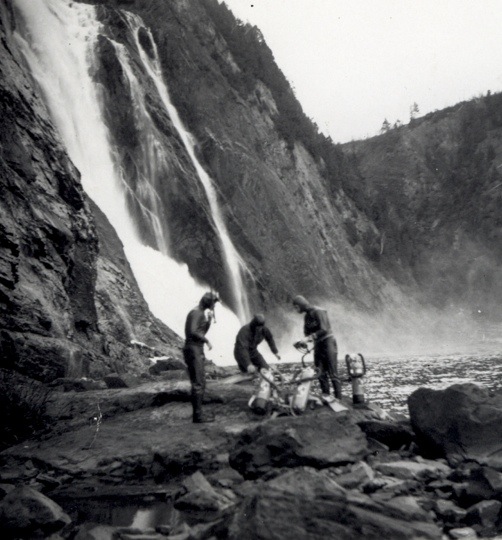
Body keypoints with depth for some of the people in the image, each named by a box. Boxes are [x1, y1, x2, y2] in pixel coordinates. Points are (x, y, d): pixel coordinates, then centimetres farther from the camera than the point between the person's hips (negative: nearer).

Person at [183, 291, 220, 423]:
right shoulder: (196, 313, -13)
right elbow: (193, 331, -24)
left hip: (197, 350, 10)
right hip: (193, 349, -10)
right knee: (198, 384, -7)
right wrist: (207, 341, -14)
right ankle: (198, 416, -2)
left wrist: (209, 319, 8)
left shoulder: (201, 313, 16)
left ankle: (198, 412, 22)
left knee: (200, 383, 15)